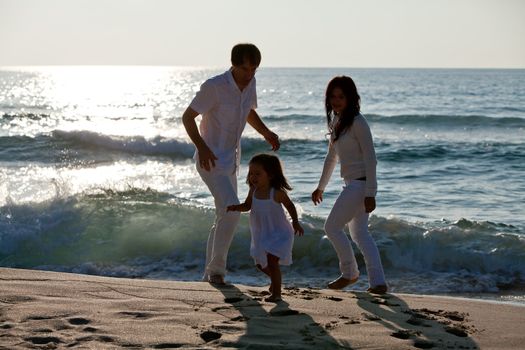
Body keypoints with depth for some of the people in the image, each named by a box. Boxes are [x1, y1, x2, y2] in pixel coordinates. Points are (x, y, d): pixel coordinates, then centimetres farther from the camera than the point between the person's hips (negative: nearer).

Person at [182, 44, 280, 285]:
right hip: (211, 160, -8)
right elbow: (187, 117, -15)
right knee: (230, 210, -22)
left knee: (224, 216, 12)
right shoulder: (214, 86, -20)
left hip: (231, 161, 8)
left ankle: (210, 273, 23)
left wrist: (266, 133, 1)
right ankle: (216, 269, -11)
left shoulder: (249, 83, 1)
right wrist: (201, 147, -28)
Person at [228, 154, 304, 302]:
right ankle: (275, 278, 46)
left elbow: (290, 206, -5)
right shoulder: (253, 191, -6)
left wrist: (295, 222, -9)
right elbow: (247, 205, 6)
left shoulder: (277, 193, -20)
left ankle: (276, 293, -6)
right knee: (260, 263, 16)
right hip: (261, 234, 7)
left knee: (271, 261, -17)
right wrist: (235, 207, -13)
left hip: (279, 233, -7)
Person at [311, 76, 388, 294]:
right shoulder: (337, 122, 13)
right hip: (352, 184, 10)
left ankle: (350, 273, 10)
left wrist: (370, 194, -20)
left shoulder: (357, 122, -15)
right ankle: (378, 282, 6)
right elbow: (332, 157, 23)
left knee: (332, 226, -4)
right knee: (359, 233, 9)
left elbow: (370, 158, -17)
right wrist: (321, 187, 28)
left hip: (360, 183, -10)